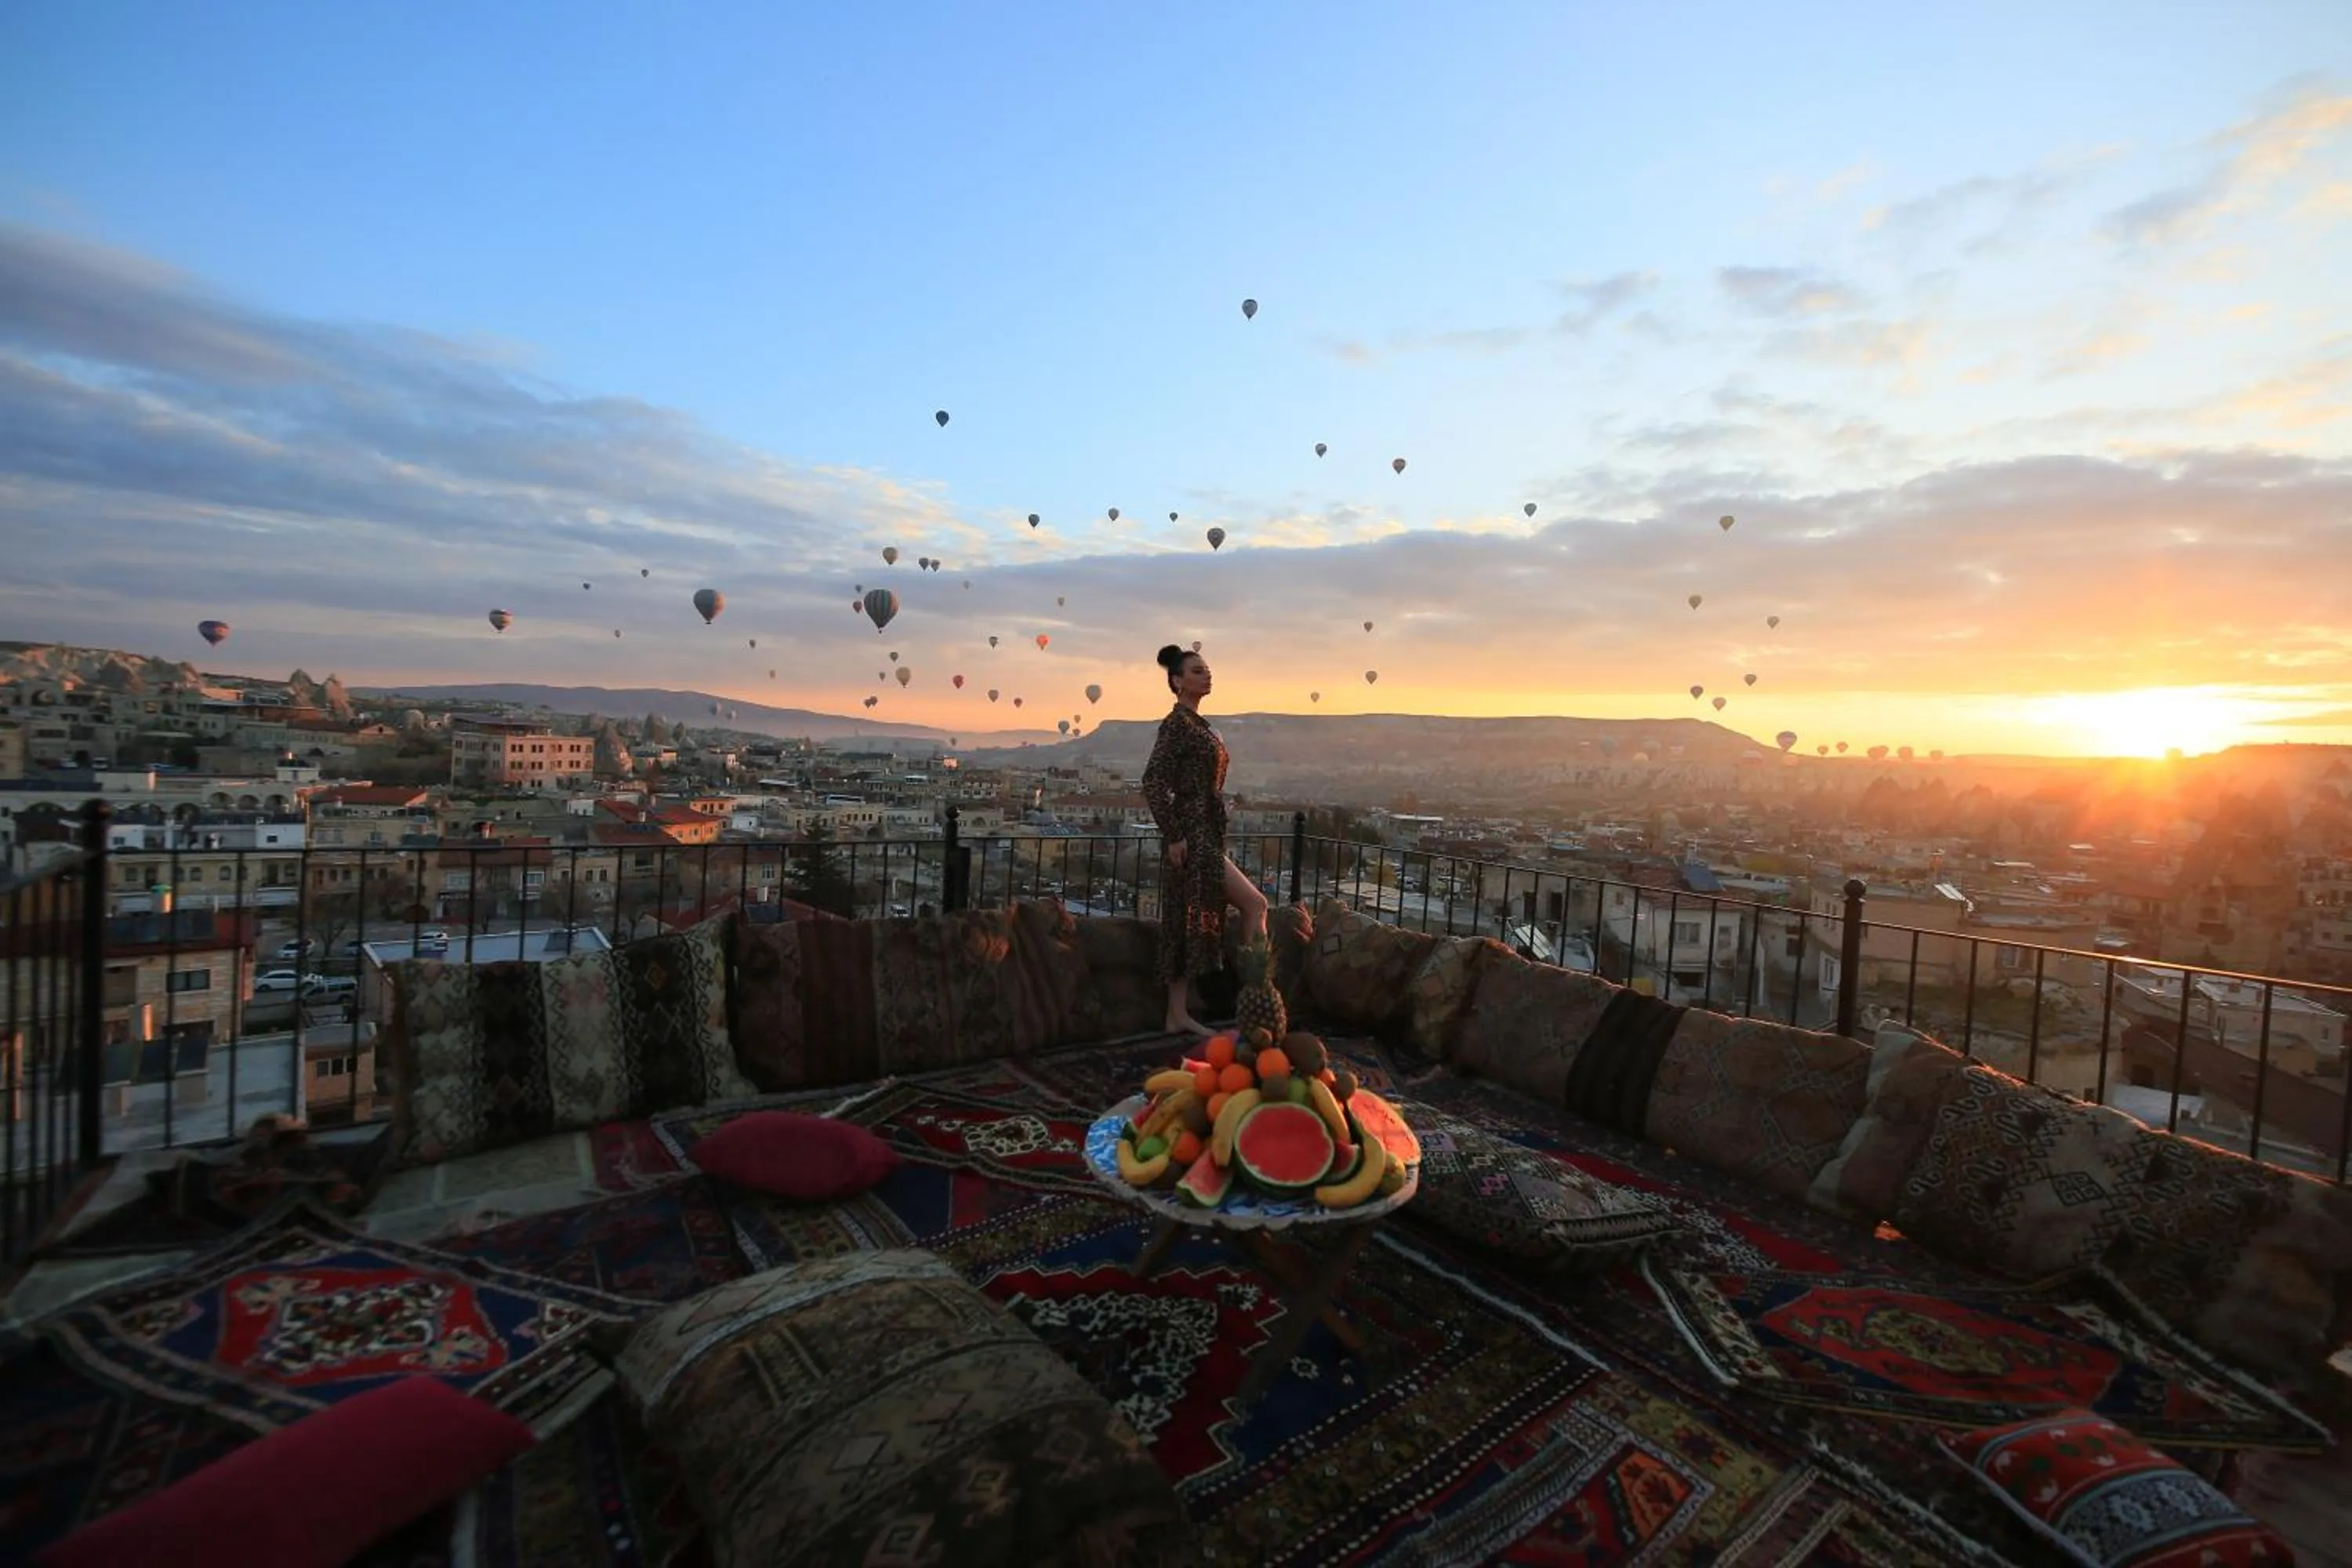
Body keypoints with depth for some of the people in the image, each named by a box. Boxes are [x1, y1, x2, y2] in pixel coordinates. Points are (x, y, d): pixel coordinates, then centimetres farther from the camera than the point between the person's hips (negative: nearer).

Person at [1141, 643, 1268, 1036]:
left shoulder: (1198, 724, 18)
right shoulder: (1177, 723, -11)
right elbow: (1153, 782, -19)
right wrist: (1174, 836, -20)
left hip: (1206, 834, 9)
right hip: (1192, 835, -9)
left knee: (1189, 925, 10)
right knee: (1254, 903, -8)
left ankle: (1178, 1016, 17)